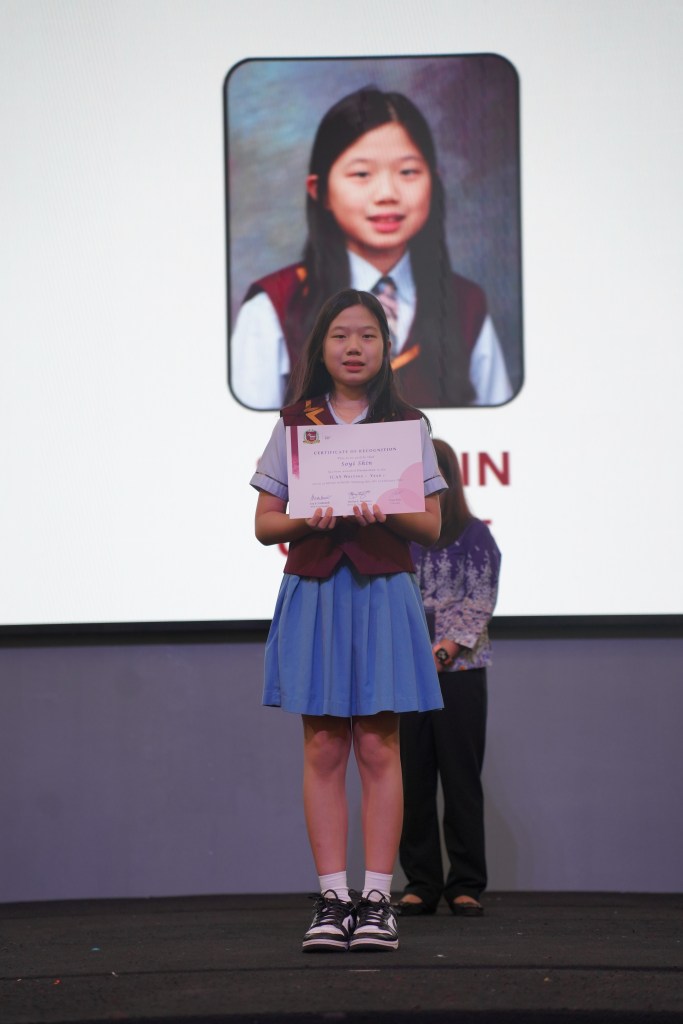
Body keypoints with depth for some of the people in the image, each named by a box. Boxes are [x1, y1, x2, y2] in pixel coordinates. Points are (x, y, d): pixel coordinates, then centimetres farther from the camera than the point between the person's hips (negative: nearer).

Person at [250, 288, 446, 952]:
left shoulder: (407, 424, 7)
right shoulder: (294, 423, 8)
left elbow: (432, 526, 4)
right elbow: (265, 524, 7)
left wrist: (387, 512, -15)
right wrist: (307, 520, -14)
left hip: (382, 592, -1)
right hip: (313, 591, 1)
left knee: (378, 748, -2)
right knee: (323, 750, -1)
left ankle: (376, 898, 1)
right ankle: (332, 898, 1)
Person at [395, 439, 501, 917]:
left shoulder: (476, 535, 4)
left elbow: (480, 601, -2)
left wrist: (447, 648, -15)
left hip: (460, 669, -2)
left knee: (461, 778, 0)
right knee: (413, 779, 3)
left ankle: (466, 886, 5)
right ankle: (420, 884, 10)